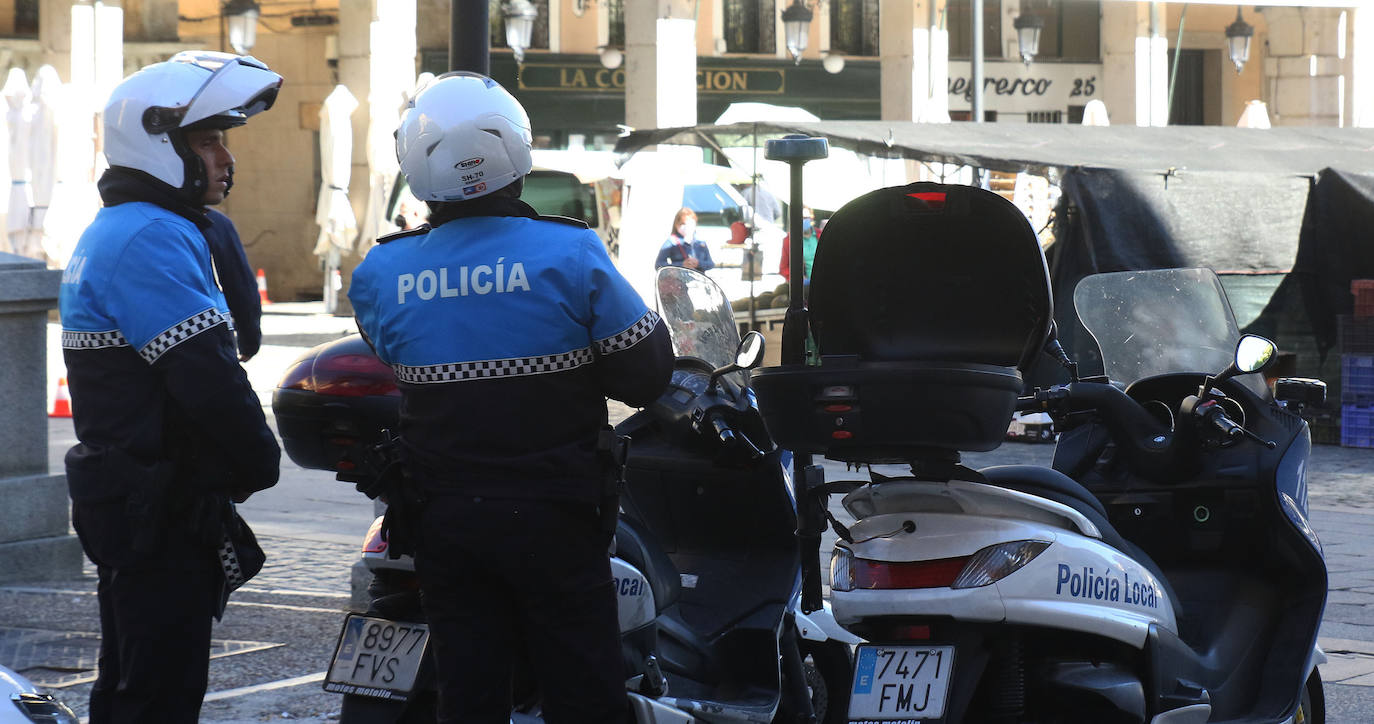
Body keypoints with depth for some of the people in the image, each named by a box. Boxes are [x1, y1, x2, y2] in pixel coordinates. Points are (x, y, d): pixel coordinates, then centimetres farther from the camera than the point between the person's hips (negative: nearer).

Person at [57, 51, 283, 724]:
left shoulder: (115, 232, 18)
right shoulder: (152, 238, -18)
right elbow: (207, 380, -23)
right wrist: (260, 461, -8)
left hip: (123, 495, 11)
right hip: (158, 510, -11)